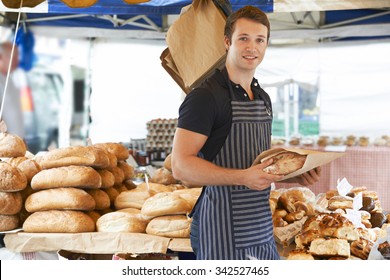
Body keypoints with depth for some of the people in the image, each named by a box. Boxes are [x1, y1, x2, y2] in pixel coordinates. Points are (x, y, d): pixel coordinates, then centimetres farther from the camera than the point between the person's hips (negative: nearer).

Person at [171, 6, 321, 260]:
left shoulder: (264, 99, 15)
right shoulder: (205, 97, -12)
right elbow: (181, 166, -19)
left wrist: (295, 175, 5)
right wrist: (244, 177, -27)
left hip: (263, 230, 8)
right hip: (222, 234, -8)